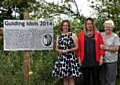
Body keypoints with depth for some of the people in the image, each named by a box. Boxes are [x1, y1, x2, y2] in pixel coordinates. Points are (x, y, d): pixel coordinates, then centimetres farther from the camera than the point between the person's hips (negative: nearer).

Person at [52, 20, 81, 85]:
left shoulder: (73, 35, 0)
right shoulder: (59, 36, 11)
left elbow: (76, 47, -3)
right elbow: (57, 48, 14)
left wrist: (68, 50, -15)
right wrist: (60, 50, -8)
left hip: (71, 58, -4)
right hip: (62, 58, 4)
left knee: (71, 77, -4)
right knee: (64, 77, 7)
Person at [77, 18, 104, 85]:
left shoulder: (98, 34, 5)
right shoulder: (81, 34, 6)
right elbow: (79, 47, 5)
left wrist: (101, 58, -5)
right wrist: (79, 58, -1)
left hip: (95, 60, 0)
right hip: (85, 61, 1)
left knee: (96, 78, 6)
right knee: (86, 78, 8)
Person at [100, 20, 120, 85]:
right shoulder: (101, 35, 6)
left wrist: (106, 48, -21)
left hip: (111, 61, -4)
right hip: (102, 60, 4)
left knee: (111, 79, 3)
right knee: (102, 78, 13)